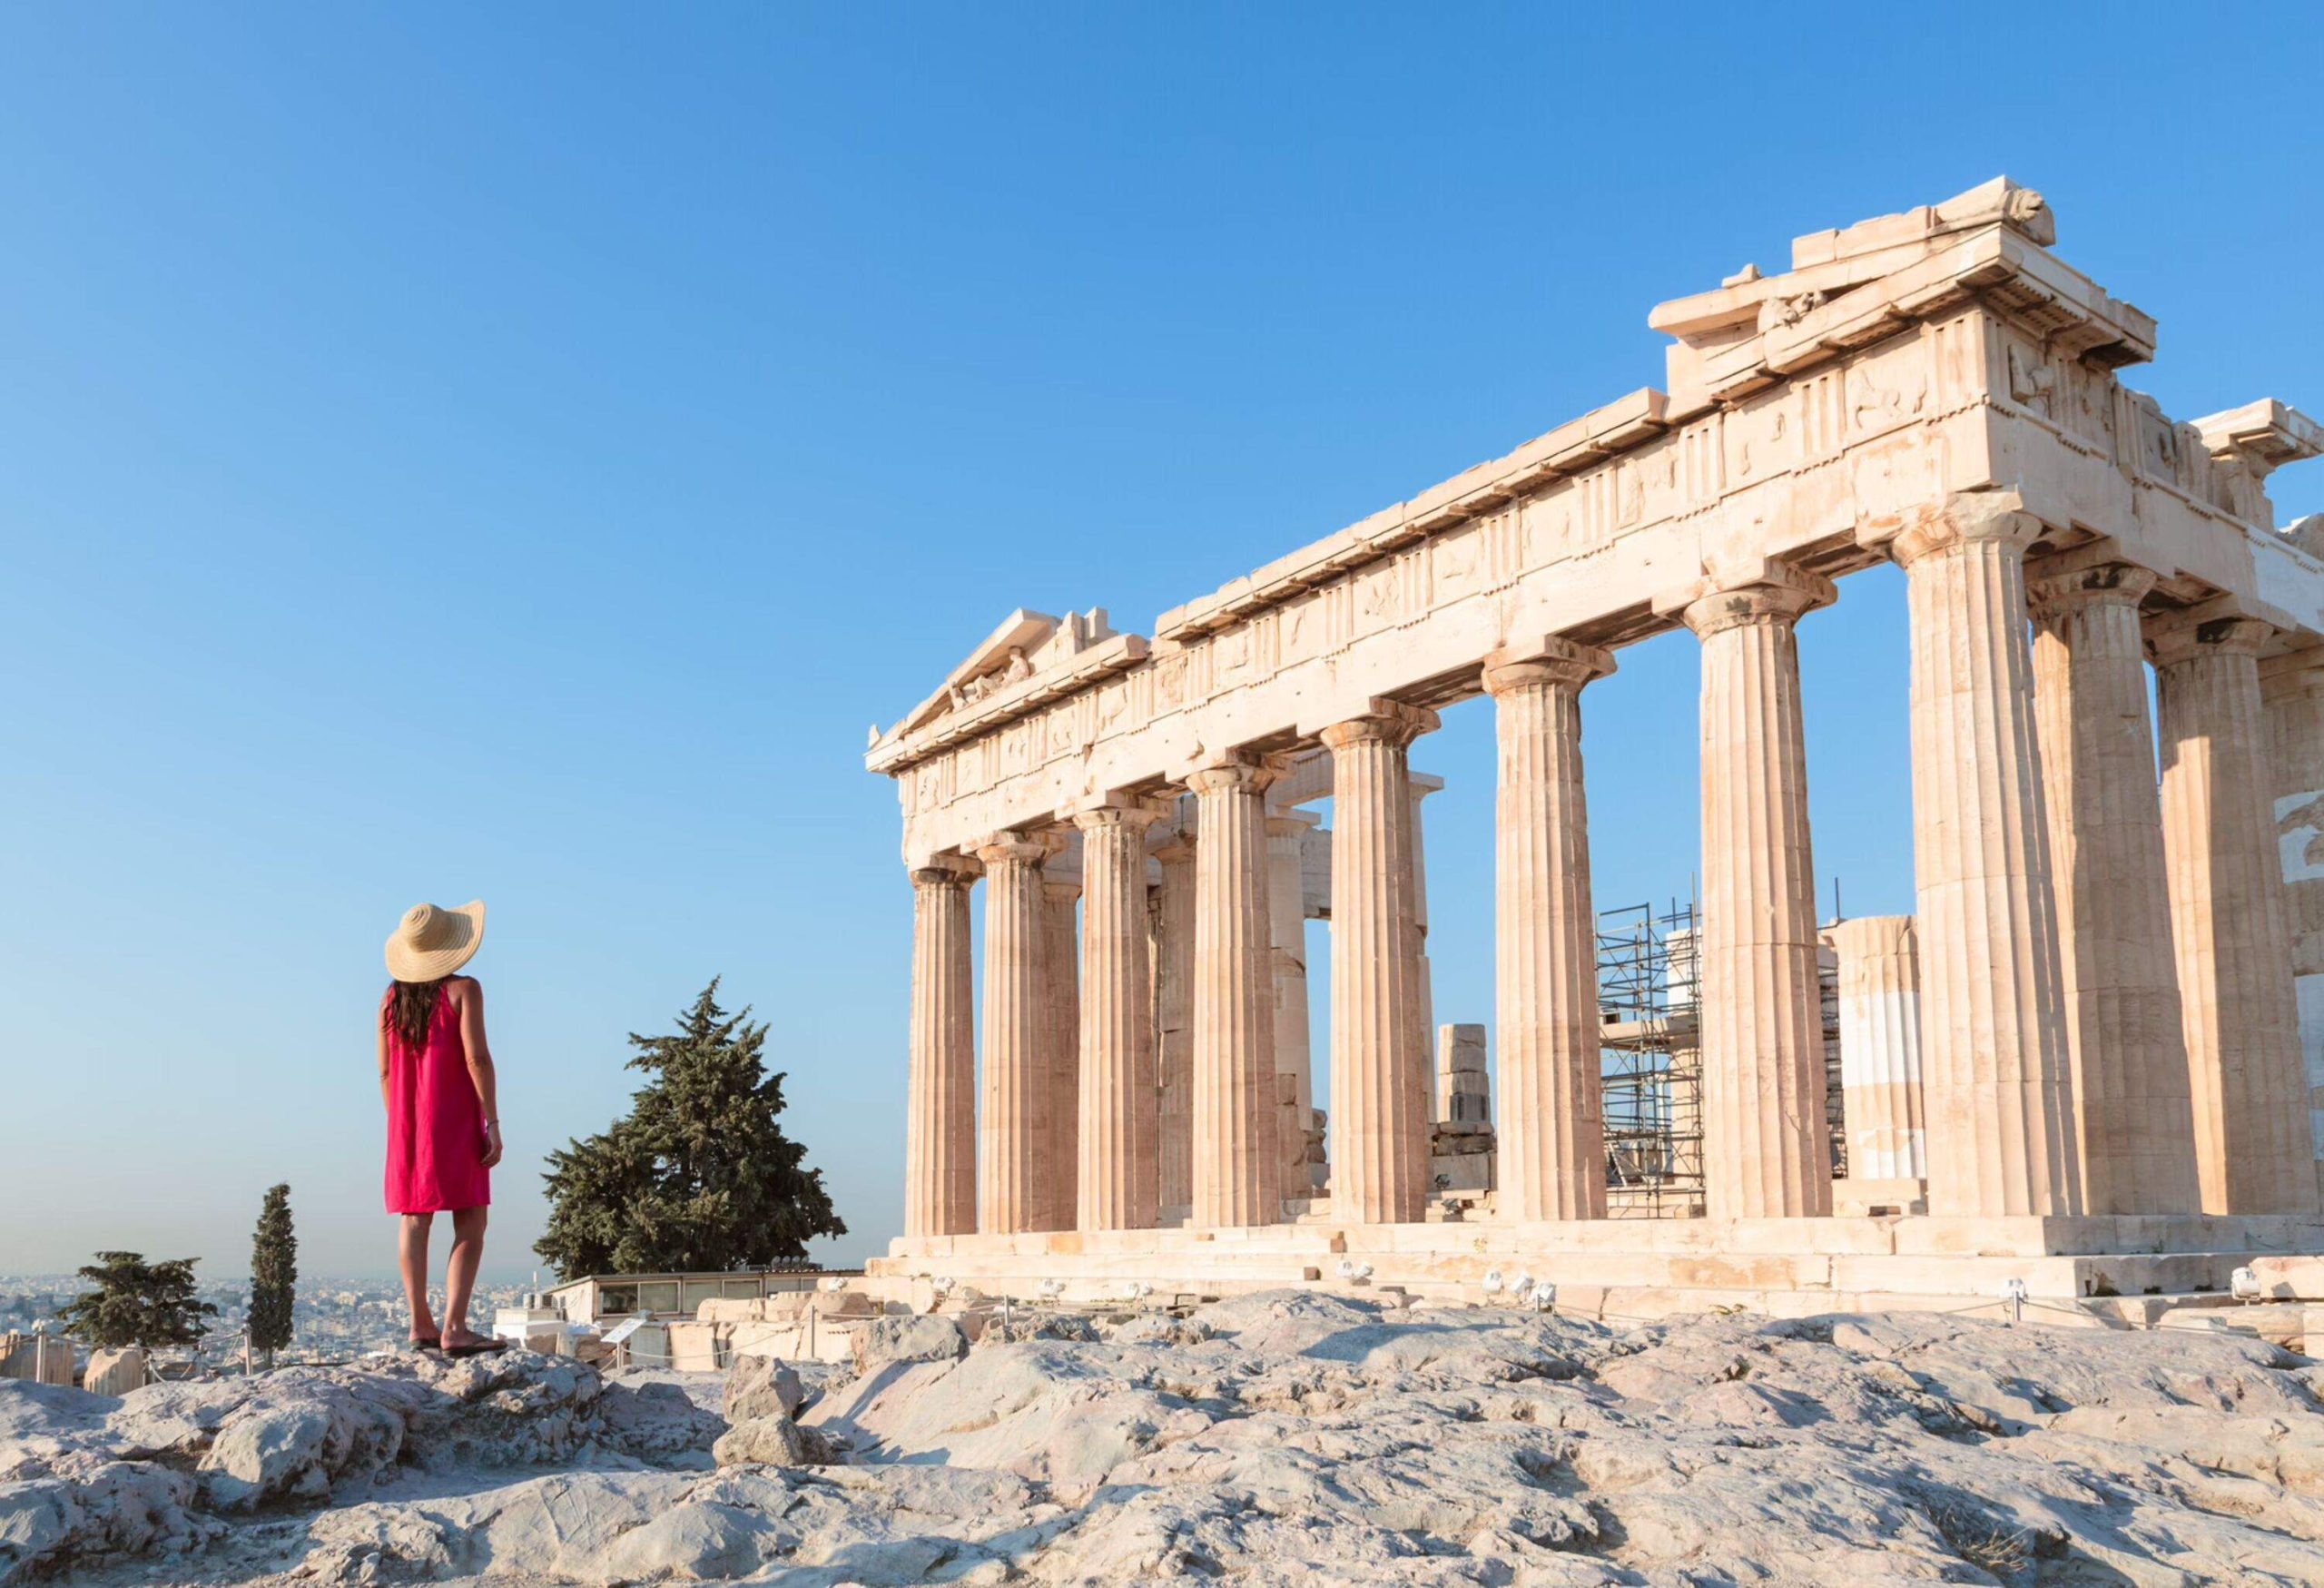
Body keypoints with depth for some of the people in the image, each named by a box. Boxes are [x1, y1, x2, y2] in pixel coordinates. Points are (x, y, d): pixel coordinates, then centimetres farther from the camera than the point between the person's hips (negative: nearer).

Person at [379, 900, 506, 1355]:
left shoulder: (391, 998, 8)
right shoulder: (462, 990, -8)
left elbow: (384, 1070, 9)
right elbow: (476, 1057, -16)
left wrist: (399, 1123, 18)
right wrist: (493, 1123, -13)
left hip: (407, 1124, 6)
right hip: (454, 1121, -6)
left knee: (415, 1219, 8)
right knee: (470, 1222, -4)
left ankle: (420, 1324, 9)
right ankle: (454, 1327, -12)